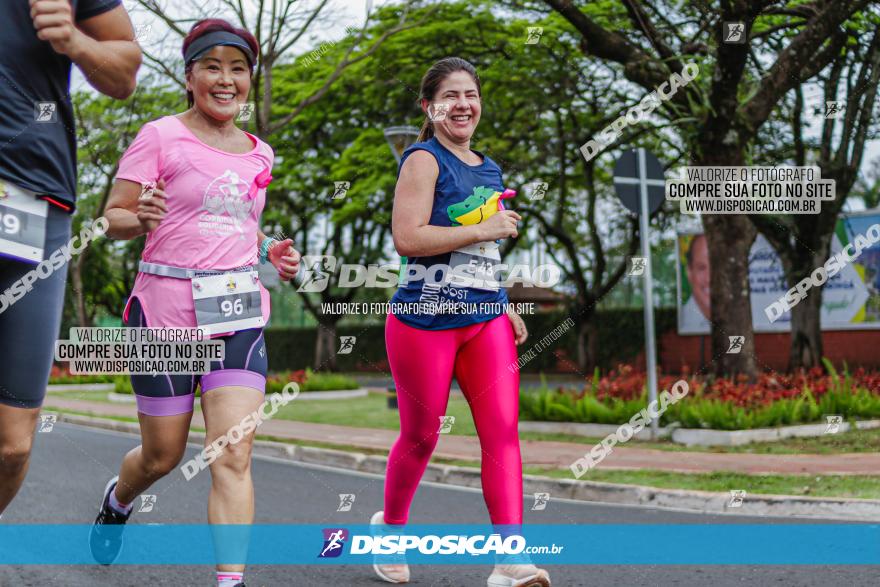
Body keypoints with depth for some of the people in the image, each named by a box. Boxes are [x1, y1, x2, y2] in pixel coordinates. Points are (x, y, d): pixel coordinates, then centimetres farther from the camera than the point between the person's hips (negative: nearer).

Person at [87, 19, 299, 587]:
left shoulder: (259, 153, 14)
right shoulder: (159, 137, -2)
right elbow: (114, 218, -3)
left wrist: (271, 250, 9)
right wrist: (141, 219, -25)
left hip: (240, 311, 3)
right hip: (166, 310, -3)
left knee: (233, 458, -10)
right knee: (163, 455, 10)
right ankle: (118, 499, 45)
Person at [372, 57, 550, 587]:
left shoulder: (489, 170, 17)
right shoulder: (424, 161, -7)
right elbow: (408, 238, -20)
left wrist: (504, 308, 17)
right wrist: (487, 229, -16)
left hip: (485, 320, 6)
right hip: (424, 320, -6)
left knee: (503, 429, -8)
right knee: (421, 437, 6)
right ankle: (390, 526, 32)